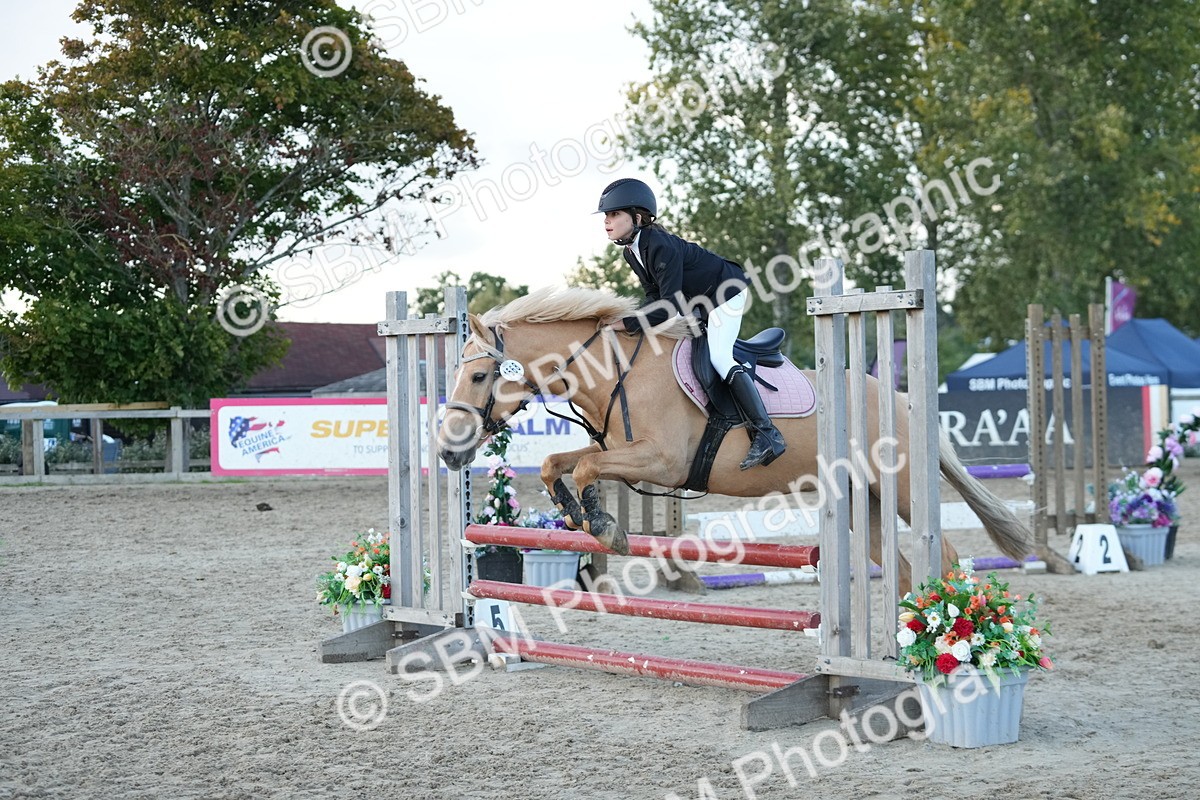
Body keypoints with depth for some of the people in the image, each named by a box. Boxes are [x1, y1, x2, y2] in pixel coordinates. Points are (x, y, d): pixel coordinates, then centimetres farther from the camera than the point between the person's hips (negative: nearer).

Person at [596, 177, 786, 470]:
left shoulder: (662, 247, -33)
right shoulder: (630, 252, -3)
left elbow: (670, 304, -35)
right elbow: (654, 294, 4)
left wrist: (629, 323, -35)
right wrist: (639, 319, -15)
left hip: (726, 290, -11)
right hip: (697, 301, 11)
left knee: (718, 356, -22)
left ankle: (767, 433, -25)